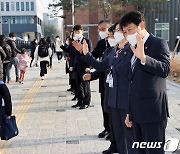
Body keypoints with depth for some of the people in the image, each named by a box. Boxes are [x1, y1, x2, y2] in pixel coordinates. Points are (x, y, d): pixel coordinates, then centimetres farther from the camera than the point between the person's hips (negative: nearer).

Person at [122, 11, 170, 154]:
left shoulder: (159, 44, -5)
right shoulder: (135, 47, 16)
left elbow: (165, 70, -22)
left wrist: (143, 57, -36)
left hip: (152, 111, -7)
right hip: (137, 113, 7)